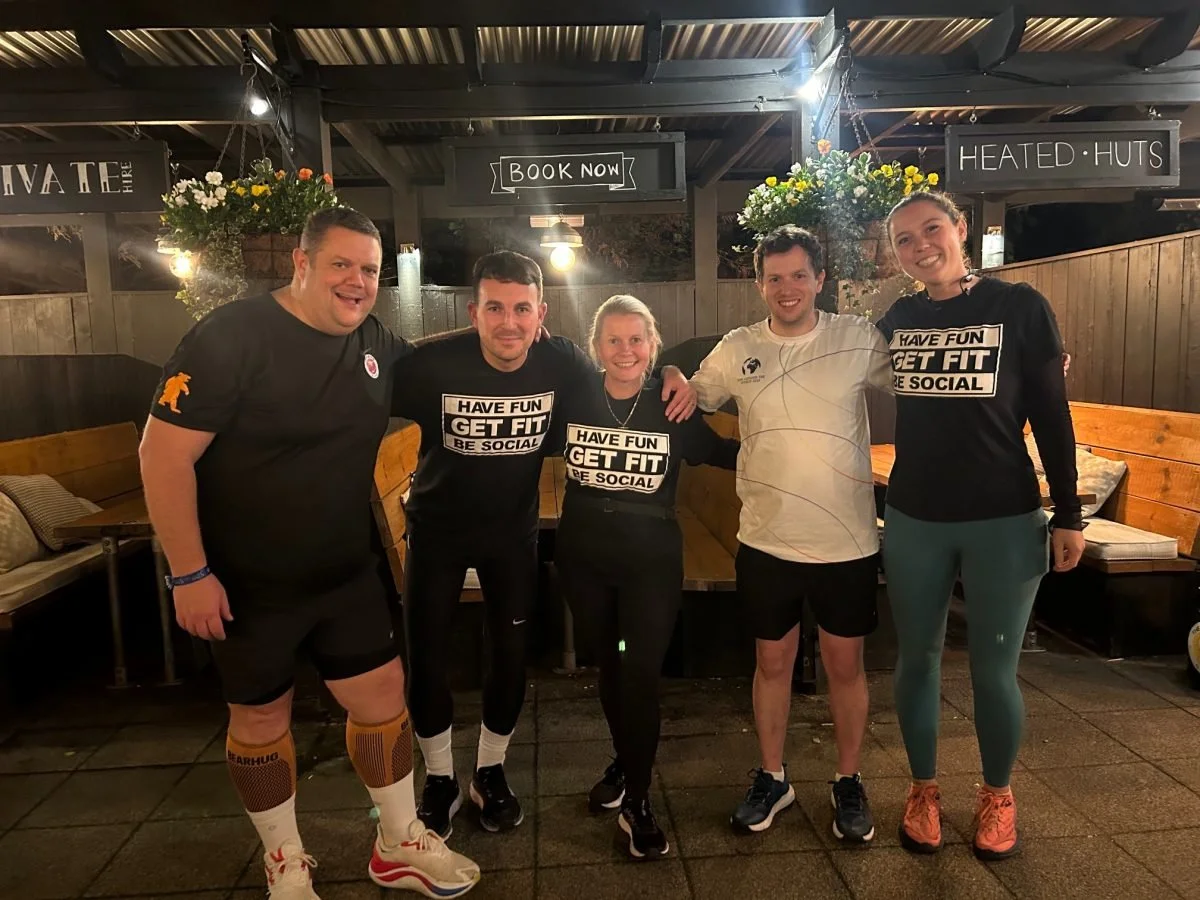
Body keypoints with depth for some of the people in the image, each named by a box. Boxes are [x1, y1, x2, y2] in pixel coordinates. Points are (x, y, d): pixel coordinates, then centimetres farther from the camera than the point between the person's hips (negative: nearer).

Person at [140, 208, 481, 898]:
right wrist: (190, 574, -18)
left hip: (348, 573, 5)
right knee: (262, 716, 12)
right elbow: (164, 455, -18)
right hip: (247, 583, -5)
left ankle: (401, 845, 30)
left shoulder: (376, 343, 0)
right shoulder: (231, 338, -18)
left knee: (382, 693, 8)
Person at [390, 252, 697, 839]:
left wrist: (671, 376, -16)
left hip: (513, 530, 2)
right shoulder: (432, 364, -25)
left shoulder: (559, 361, -17)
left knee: (511, 653, 9)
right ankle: (440, 779, 31)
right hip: (437, 528, -1)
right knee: (427, 656, 5)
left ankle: (490, 771, 35)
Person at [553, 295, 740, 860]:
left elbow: (726, 454, 0)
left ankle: (635, 802, 15)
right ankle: (625, 763, 42)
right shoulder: (573, 399, -6)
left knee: (641, 673, -3)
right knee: (607, 665, 18)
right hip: (583, 556, 2)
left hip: (652, 560, -2)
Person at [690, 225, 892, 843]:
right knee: (772, 661, 15)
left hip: (847, 541, -1)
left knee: (845, 664, 13)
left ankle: (848, 782, 35)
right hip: (765, 540, 1)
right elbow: (692, 400, 14)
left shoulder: (859, 339, -5)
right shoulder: (736, 350, 0)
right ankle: (772, 779, 35)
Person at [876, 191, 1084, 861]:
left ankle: (998, 795, 33)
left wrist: (1068, 515, -3)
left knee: (995, 669, 8)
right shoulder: (897, 319, 3)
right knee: (918, 658, 12)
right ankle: (924, 788, 33)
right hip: (913, 520, 3)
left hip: (1005, 521, -2)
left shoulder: (1020, 307, -6)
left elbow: (1052, 418, -4)